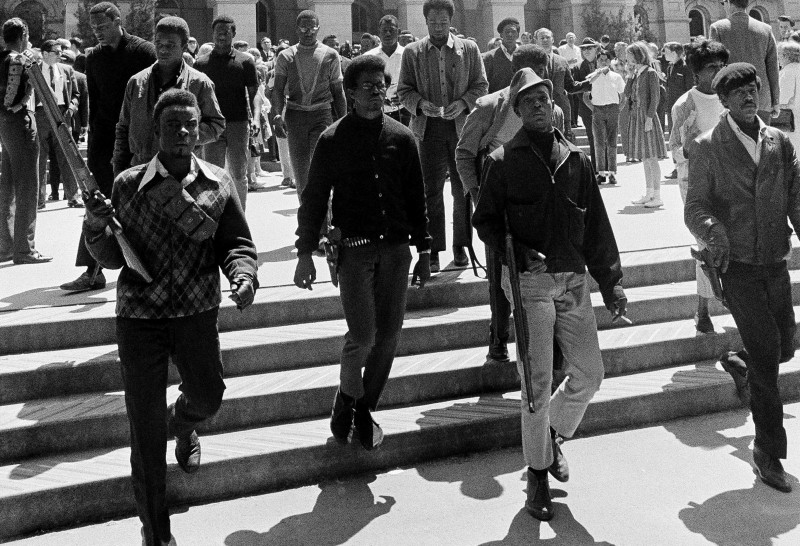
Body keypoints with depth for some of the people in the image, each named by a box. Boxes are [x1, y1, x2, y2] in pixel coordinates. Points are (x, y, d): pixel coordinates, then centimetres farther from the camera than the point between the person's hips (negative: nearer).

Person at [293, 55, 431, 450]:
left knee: (388, 336, 4)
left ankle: (365, 409, 22)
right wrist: (305, 253, 0)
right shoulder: (333, 140, 0)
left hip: (396, 249, 3)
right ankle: (346, 396, 17)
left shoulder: (402, 138, 8)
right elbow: (314, 199, 3)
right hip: (354, 248, -3)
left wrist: (423, 251, 12)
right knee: (363, 336, -11)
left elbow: (416, 197, 13)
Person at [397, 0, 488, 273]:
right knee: (431, 191, -1)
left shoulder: (469, 49, 6)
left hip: (462, 126, 1)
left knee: (463, 189, 6)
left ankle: (460, 246, 18)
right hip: (428, 128, -1)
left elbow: (481, 85, 7)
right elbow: (404, 90, 5)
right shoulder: (412, 52, 4)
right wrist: (421, 104, -14)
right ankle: (432, 250, 4)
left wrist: (463, 102, -11)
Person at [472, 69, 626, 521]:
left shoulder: (577, 160, 10)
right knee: (537, 382, -3)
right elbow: (485, 220, 2)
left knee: (590, 373, 5)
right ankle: (538, 475, 13)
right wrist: (513, 250, -16)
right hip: (530, 281, -4)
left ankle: (553, 434, 33)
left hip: (574, 280, 4)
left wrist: (611, 280, 9)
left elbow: (597, 225, 12)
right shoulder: (504, 161, 0)